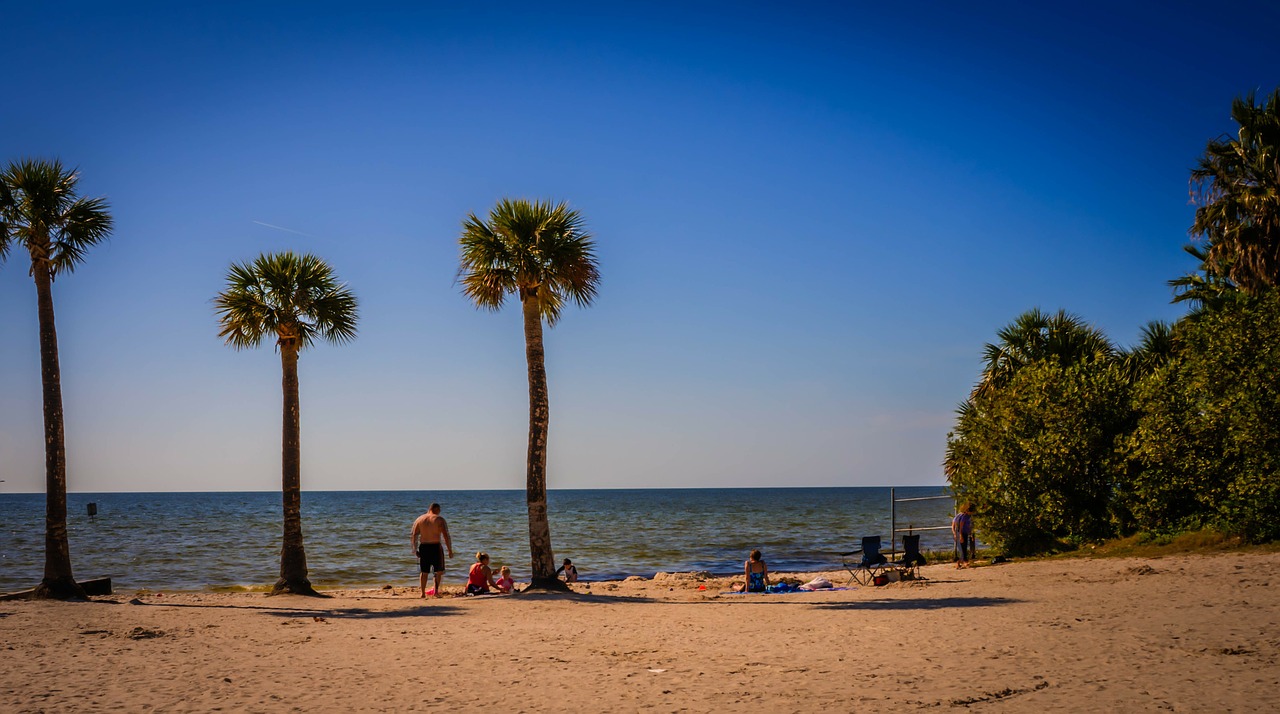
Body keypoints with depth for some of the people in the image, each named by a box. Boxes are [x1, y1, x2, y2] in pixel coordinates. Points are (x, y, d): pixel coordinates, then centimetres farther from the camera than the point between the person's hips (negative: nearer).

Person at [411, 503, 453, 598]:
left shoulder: (419, 519, 8)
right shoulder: (439, 520, -4)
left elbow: (413, 535, 4)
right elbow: (446, 536, -10)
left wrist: (415, 549, 10)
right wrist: (450, 550, -7)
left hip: (423, 547, 3)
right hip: (435, 547, -3)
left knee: (423, 571, 12)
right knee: (439, 570, 10)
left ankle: (423, 593, 11)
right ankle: (436, 591, -2)